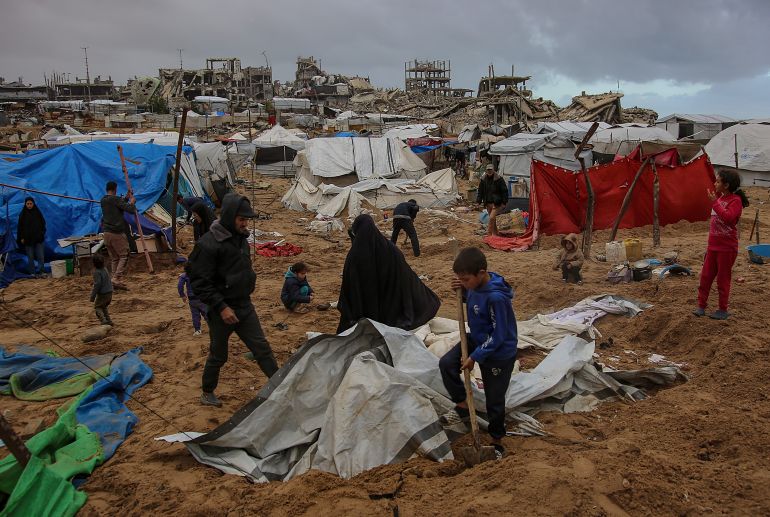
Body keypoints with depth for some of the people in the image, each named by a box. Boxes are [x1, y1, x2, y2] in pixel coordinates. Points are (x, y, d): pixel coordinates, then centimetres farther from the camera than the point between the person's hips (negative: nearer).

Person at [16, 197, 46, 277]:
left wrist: (42, 233, -1)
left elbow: (43, 224, 9)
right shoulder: (23, 214, 1)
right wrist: (21, 238, -3)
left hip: (38, 238, 0)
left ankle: (40, 271, 2)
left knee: (41, 256, -5)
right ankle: (32, 273, 11)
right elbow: (20, 227, 3)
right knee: (30, 257, 4)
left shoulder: (38, 213, 4)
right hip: (27, 239, 0)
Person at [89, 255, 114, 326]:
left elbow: (97, 285, -21)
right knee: (104, 307, 23)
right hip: (109, 292, 8)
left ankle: (103, 321, -9)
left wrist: (92, 296, -15)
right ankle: (109, 321, 18)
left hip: (102, 294, -8)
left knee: (97, 307, 7)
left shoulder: (97, 272, -18)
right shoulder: (105, 269, 7)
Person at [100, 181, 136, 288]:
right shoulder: (115, 199, -12)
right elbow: (130, 210, -14)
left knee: (114, 258, 11)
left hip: (106, 233, 7)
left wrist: (126, 198, 23)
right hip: (117, 233, -7)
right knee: (124, 256, 1)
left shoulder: (103, 201, 11)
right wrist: (132, 203, 5)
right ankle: (116, 278, -10)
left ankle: (116, 281, 10)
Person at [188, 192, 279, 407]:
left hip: (244, 306, 6)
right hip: (221, 310, -6)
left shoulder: (241, 238, 4)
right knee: (218, 355, 11)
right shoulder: (208, 244, -21)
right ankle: (207, 393, 32)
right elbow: (200, 282, -20)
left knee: (262, 348, 6)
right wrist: (221, 307, -22)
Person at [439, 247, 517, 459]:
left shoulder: (496, 297, -34)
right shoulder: (476, 285, -10)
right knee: (446, 363, -7)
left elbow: (498, 336, -27)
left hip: (499, 353, -8)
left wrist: (475, 357, -20)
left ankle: (496, 440, 30)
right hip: (477, 340, 8)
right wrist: (462, 290, -10)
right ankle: (462, 406, 12)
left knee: (494, 399, 6)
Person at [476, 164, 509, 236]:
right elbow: (480, 191, 13)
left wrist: (504, 202, -8)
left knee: (492, 217, -16)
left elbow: (504, 191, -5)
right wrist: (479, 201, 8)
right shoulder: (483, 179, 5)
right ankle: (495, 233, 25)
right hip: (488, 203, 5)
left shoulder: (499, 179, -8)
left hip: (496, 203, -5)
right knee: (492, 219, 13)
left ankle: (489, 233, -8)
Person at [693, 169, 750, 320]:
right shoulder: (719, 198, 11)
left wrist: (715, 202, -29)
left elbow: (728, 217, -31)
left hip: (727, 248, -8)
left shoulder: (735, 200, -13)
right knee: (705, 276, 9)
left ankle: (723, 310, 14)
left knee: (723, 279, 2)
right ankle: (701, 306, 18)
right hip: (713, 246, 8)